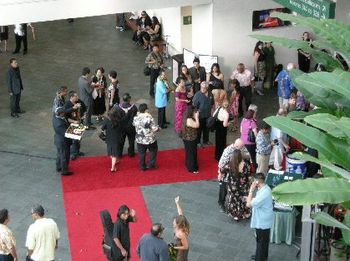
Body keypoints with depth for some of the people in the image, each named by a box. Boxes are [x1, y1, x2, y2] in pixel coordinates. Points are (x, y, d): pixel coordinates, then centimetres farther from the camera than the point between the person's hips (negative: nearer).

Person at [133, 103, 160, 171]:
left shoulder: (136, 118, -11)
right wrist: (158, 128, 1)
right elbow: (154, 128, -22)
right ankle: (150, 165, 24)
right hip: (150, 139, -4)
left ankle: (142, 167, 29)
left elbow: (134, 124, 11)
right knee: (153, 151, 22)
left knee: (141, 153, 18)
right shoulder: (149, 118, -24)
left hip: (139, 140, 4)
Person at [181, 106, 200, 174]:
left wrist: (196, 117, 1)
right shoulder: (189, 120, -31)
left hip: (189, 139, 10)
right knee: (191, 153, 3)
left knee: (190, 153, 25)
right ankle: (192, 168, 16)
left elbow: (195, 125, 10)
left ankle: (189, 165, 43)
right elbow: (197, 125, -29)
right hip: (190, 139, -10)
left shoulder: (189, 118, 2)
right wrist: (197, 117, -24)